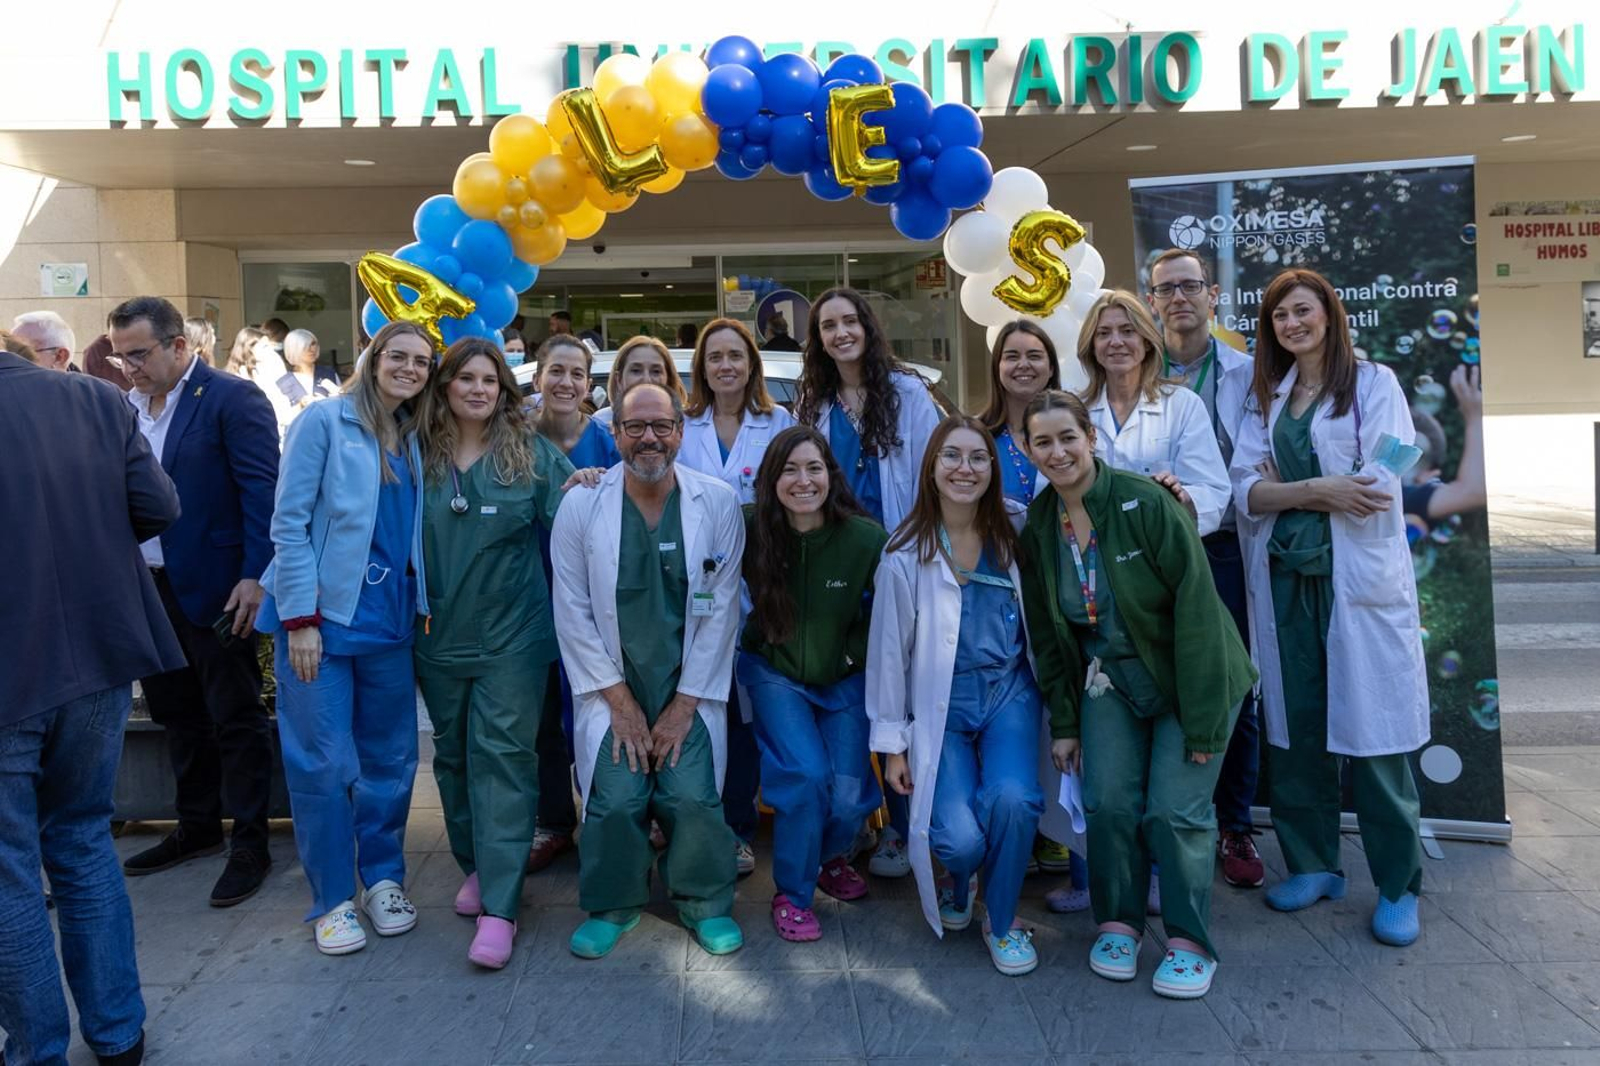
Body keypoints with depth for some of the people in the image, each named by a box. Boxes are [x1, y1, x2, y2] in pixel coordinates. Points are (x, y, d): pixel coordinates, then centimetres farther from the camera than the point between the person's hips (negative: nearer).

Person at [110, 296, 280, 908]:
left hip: (213, 587, -7)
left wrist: (254, 578, -19)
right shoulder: (126, 407, 10)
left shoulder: (232, 399, -10)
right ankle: (197, 827, 32)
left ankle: (250, 844, 13)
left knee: (235, 718, 3)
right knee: (178, 714, 17)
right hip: (149, 586, 7)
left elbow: (262, 491, -14)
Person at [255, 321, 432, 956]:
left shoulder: (413, 439, 10)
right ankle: (332, 899, 17)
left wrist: (420, 607, 3)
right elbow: (289, 523, -10)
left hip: (389, 619, 5)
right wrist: (300, 618, -14)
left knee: (391, 758, 11)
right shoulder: (325, 421, -6)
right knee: (322, 763, 1)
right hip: (322, 616, -5)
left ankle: (383, 878, 28)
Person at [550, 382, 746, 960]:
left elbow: (721, 609, -2)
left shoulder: (719, 503, -3)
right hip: (613, 688, 0)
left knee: (693, 797, -14)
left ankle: (705, 902, 15)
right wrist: (619, 701, -4)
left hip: (690, 689, 0)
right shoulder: (581, 506, -3)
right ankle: (612, 905, 14)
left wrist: (685, 704, -4)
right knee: (615, 799, -14)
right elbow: (573, 611, -1)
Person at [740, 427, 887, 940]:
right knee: (806, 774, -19)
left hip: (843, 679, 1)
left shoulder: (867, 538, -18)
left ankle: (832, 854, 29)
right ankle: (791, 893, 6)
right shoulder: (748, 529, -17)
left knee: (850, 790, -9)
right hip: (774, 672, -1)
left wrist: (856, 653, -11)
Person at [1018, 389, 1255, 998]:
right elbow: (1046, 634, 6)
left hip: (1192, 678, -4)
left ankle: (1190, 942, 10)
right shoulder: (1038, 527, -3)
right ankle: (1117, 924, 14)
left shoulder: (1145, 503, -20)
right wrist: (1064, 723, 5)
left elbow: (1195, 608, -21)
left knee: (1174, 809, -12)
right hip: (1111, 680, 4)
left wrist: (1202, 719, -21)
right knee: (1109, 803, -9)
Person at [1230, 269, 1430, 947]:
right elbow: (1245, 489, 2)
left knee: (1371, 731, -2)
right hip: (1284, 579, 4)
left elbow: (1383, 485, -10)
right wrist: (1318, 491, -14)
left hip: (1359, 578, -4)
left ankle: (1398, 885, 11)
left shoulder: (1373, 383, 1)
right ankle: (1312, 865, 22)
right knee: (1294, 729, 7)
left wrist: (1284, 490, -4)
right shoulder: (1266, 396, 14)